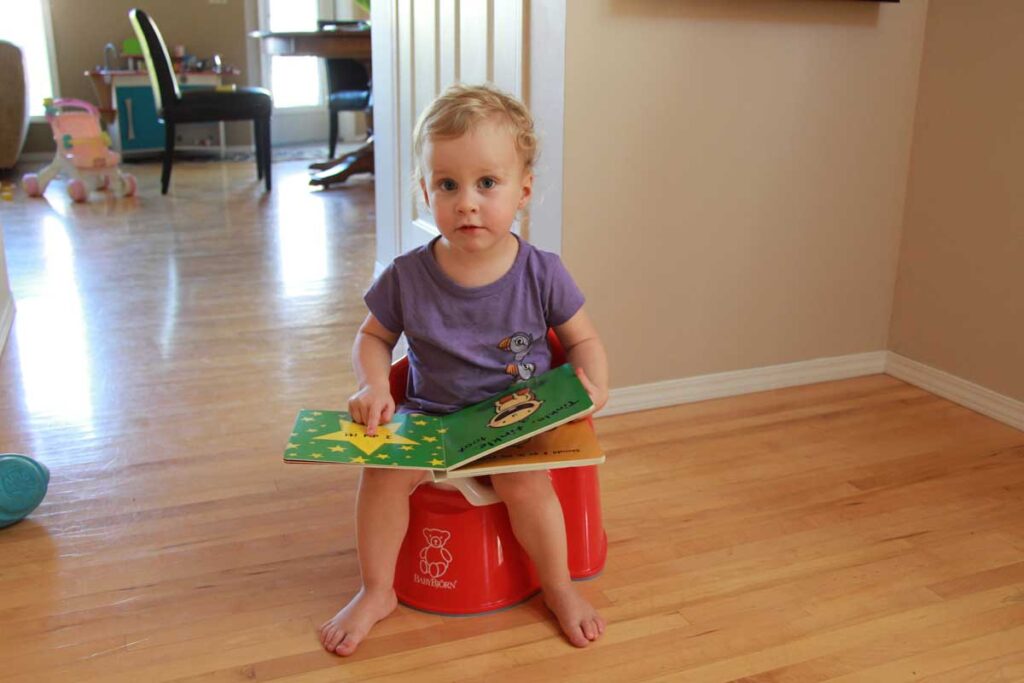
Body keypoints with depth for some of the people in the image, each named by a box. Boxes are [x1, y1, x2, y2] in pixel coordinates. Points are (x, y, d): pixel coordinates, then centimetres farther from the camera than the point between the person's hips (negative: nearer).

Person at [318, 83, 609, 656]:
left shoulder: (542, 275, -9)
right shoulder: (407, 277, -7)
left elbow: (584, 340, 2)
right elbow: (373, 337, 8)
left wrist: (594, 384, -18)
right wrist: (373, 387, -11)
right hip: (429, 415, 2)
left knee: (525, 481, -26)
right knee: (383, 472, -21)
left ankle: (559, 587, 3)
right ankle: (377, 591, 3)